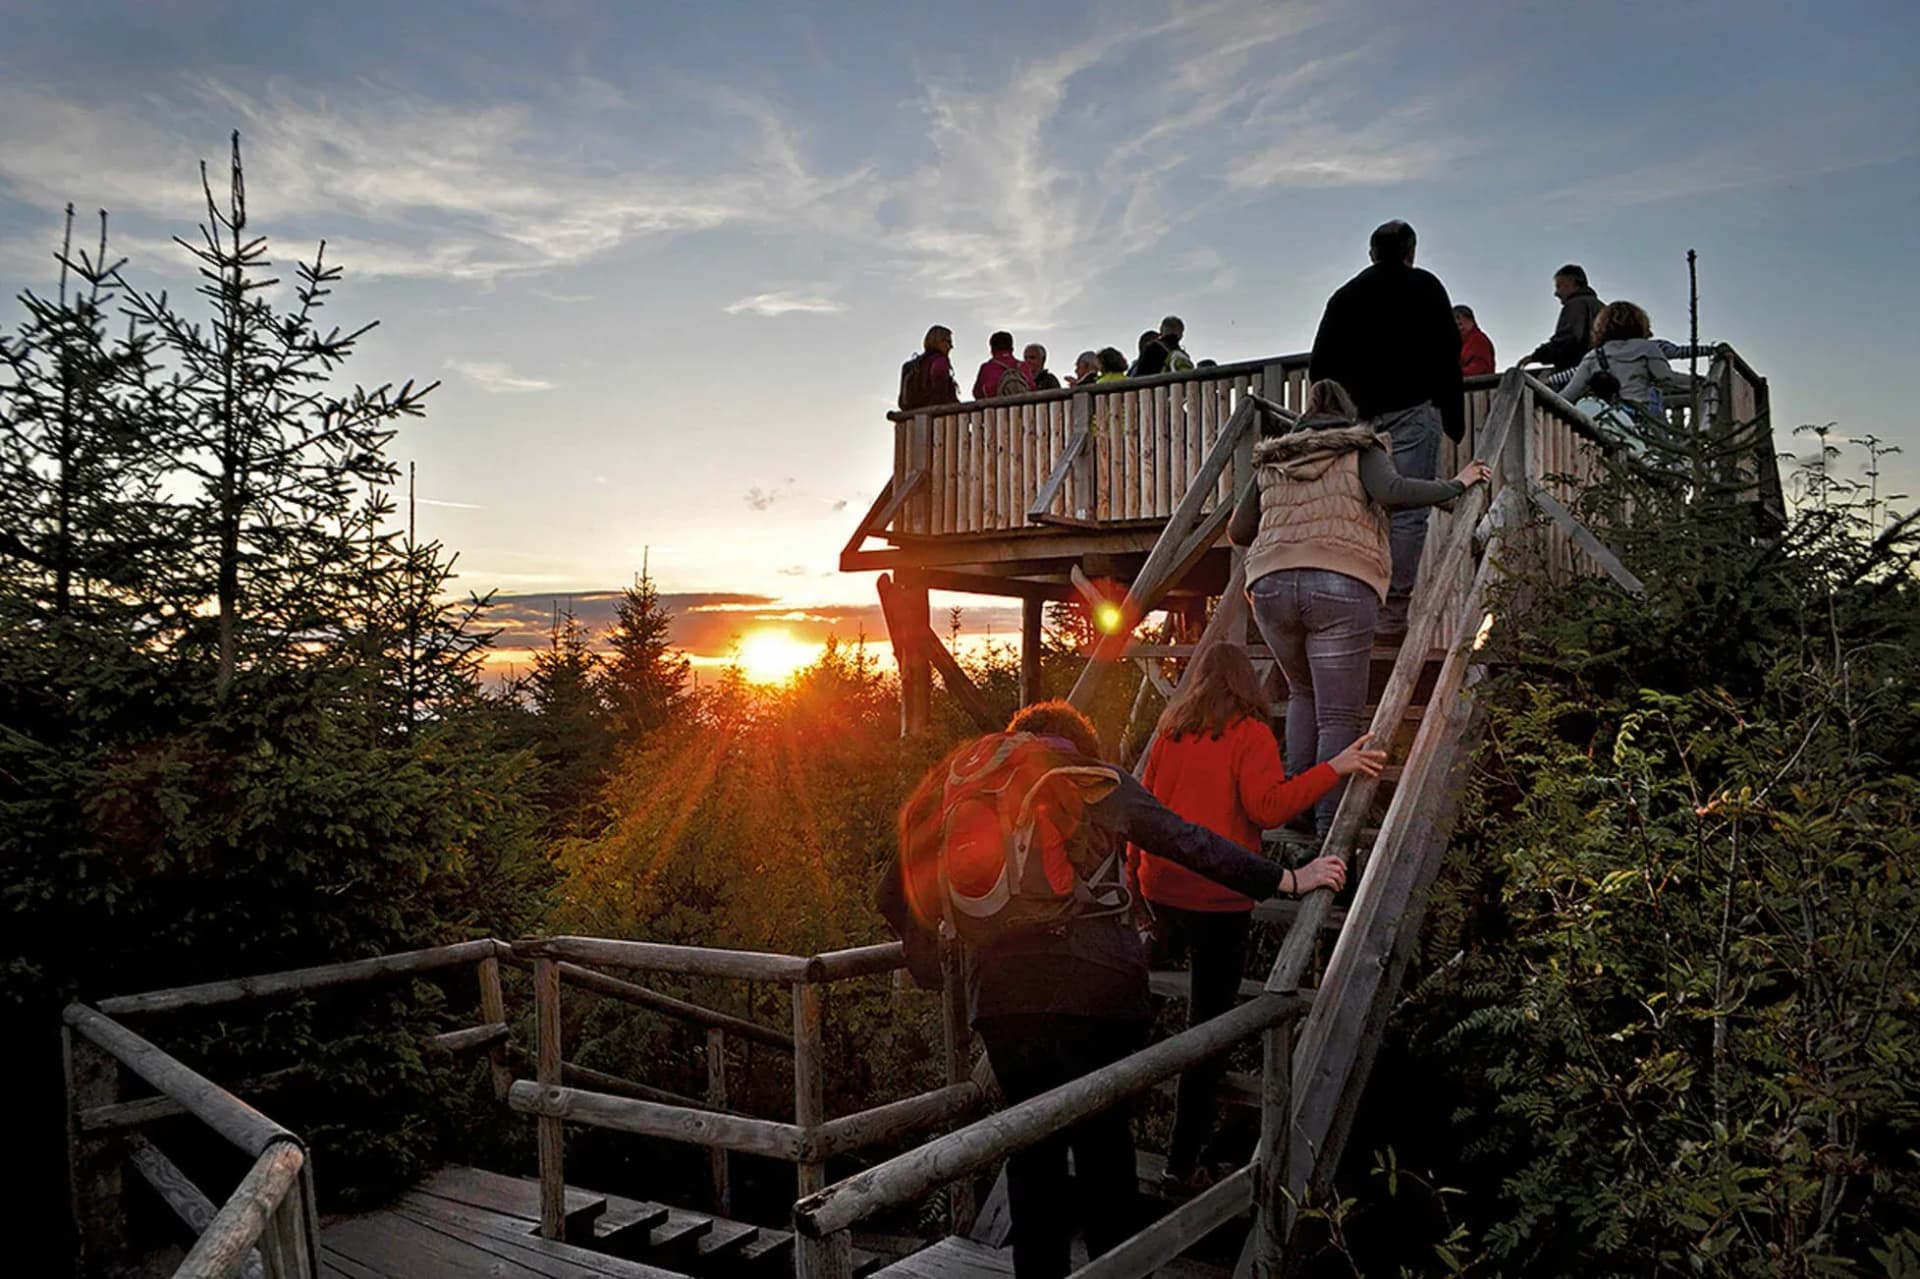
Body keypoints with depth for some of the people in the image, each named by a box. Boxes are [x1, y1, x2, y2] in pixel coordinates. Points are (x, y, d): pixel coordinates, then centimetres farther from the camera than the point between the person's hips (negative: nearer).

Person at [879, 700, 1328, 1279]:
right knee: (1102, 1130, 15)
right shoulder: (1099, 783, 8)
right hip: (1096, 985, -2)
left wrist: (918, 948, 32)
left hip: (999, 988, 2)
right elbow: (1190, 843, 5)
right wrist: (1285, 881, 13)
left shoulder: (961, 781, 15)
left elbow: (895, 893, 14)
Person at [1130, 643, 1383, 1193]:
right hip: (1218, 896, -6)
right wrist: (1335, 767, -14)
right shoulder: (1249, 734, -7)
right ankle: (1183, 1164, 3)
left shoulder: (1170, 730, 8)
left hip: (1160, 889, 6)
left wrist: (1134, 871, 26)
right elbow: (1268, 807, -16)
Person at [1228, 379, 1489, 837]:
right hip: (1341, 587, -4)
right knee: (1340, 716, 0)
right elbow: (1392, 492, -8)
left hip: (1271, 585, 4)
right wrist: (1457, 485, 5)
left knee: (1303, 694, 25)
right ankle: (1328, 829, -7)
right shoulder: (1359, 449, 12)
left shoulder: (1272, 461, 24)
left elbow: (1237, 532, 27)